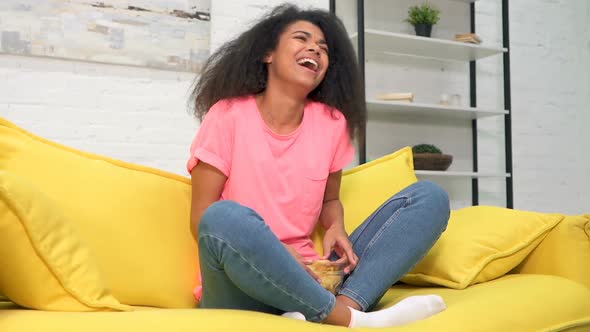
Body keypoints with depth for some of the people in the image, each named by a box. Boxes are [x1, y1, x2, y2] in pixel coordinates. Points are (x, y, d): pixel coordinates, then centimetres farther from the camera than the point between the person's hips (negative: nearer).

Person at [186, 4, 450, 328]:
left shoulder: (332, 122, 5)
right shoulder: (228, 115, -5)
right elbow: (202, 221, -6)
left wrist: (336, 228, -5)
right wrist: (271, 252, -21)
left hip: (308, 276, 4)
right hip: (241, 284, -4)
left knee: (429, 196, -6)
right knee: (225, 217, -38)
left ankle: (347, 302, -31)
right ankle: (347, 319, -26)